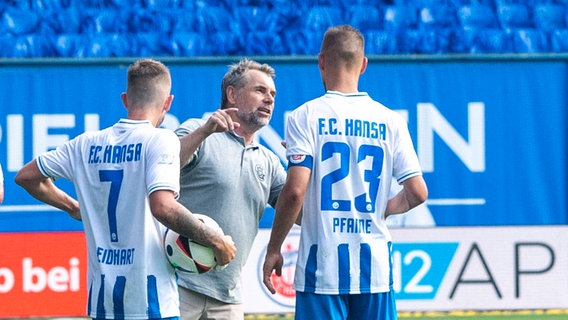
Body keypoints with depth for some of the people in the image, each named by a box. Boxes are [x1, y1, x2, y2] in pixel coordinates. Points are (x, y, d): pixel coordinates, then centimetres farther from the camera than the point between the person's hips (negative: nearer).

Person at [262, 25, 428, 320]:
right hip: (375, 267, 3)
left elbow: (294, 192, -12)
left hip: (322, 265, -3)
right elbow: (417, 192, 3)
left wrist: (273, 250, -2)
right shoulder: (389, 121, 6)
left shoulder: (306, 117, -4)